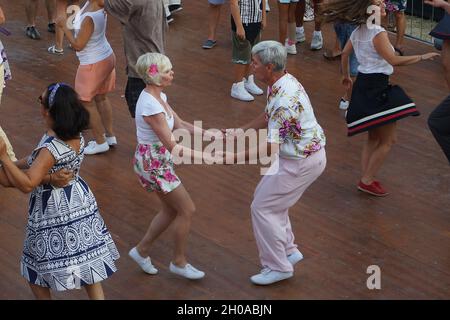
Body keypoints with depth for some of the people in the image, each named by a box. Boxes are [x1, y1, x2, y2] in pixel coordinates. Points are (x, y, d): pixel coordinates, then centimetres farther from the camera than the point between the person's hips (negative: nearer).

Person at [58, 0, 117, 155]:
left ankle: (100, 142, 17)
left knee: (87, 102, 8)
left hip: (93, 65, -8)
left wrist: (64, 26, -15)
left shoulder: (89, 18, -32)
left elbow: (78, 45, -23)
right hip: (107, 58, 8)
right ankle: (110, 136, 32)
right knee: (101, 97, 21)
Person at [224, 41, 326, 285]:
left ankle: (278, 267, 11)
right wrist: (240, 131, 12)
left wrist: (233, 157, -29)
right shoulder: (283, 82, 0)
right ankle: (288, 251, 29)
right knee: (265, 195, 21)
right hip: (296, 154, 10)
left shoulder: (285, 100, -31)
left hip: (302, 162, -10)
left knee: (263, 208, -1)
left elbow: (270, 148, -31)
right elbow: (268, 116, 17)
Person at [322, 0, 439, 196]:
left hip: (363, 84, 9)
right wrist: (422, 57, -17)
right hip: (377, 87, -9)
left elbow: (345, 54, 21)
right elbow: (394, 60, -24)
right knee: (388, 140, 0)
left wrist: (346, 76, 36)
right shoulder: (378, 33, -19)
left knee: (373, 138, 20)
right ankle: (367, 181, 4)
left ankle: (366, 179, 24)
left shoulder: (358, 32, 8)